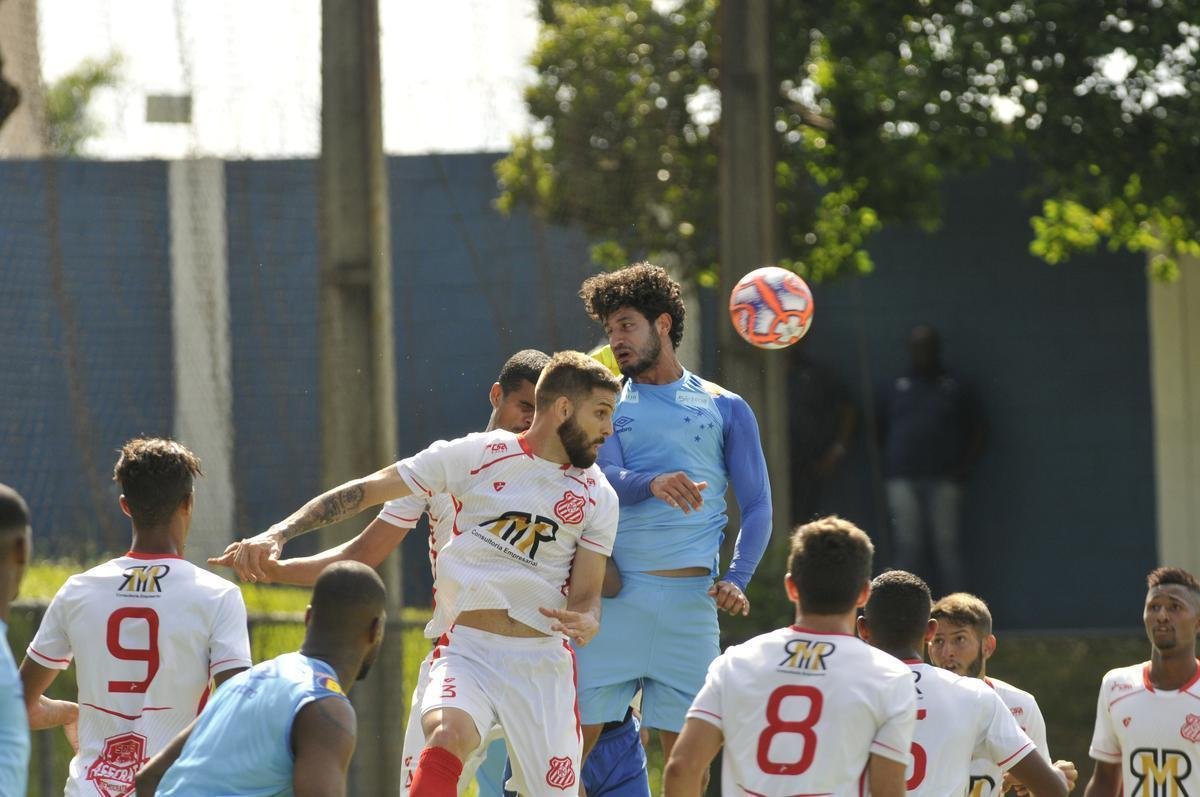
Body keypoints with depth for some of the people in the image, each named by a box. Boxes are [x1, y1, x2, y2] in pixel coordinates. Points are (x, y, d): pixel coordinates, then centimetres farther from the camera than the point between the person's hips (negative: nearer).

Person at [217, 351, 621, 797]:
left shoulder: (598, 496, 8)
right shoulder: (476, 456, -1)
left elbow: (586, 596, 8)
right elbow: (366, 491, 0)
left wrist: (586, 623, -17)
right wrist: (278, 534, -9)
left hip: (543, 662, 3)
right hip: (466, 650, -3)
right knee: (447, 735, -33)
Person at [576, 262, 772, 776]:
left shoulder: (724, 409, 12)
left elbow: (757, 507, 9)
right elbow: (602, 479, -5)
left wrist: (736, 580, -8)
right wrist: (653, 483, -27)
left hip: (690, 597, 0)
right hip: (612, 593, 0)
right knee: (575, 738, -5)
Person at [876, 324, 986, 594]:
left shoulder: (955, 388, 12)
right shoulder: (895, 389, 16)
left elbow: (979, 430, 12)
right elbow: (879, 431, 17)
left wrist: (965, 467, 1)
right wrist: (887, 466, 4)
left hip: (943, 480, -1)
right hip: (902, 479, 1)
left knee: (947, 546, -5)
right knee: (907, 548, -3)